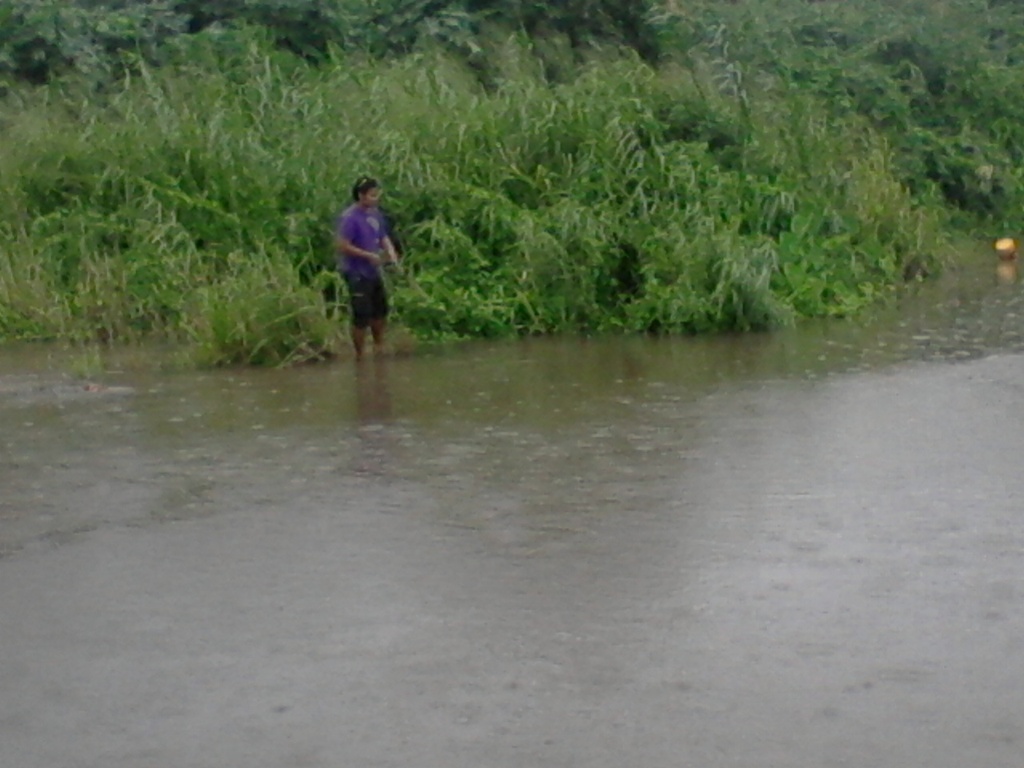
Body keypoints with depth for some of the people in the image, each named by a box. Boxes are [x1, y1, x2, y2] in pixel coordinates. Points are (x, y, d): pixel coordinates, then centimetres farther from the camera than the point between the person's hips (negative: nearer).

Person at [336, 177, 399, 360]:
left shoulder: (375, 214, 4)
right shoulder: (350, 218, -20)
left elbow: (383, 236, 15)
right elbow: (343, 246, -22)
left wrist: (390, 251, -6)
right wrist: (369, 256, -22)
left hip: (374, 271, 8)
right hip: (357, 273, -8)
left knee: (380, 310, 21)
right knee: (362, 315, -4)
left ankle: (379, 346, 41)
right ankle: (360, 355, 11)